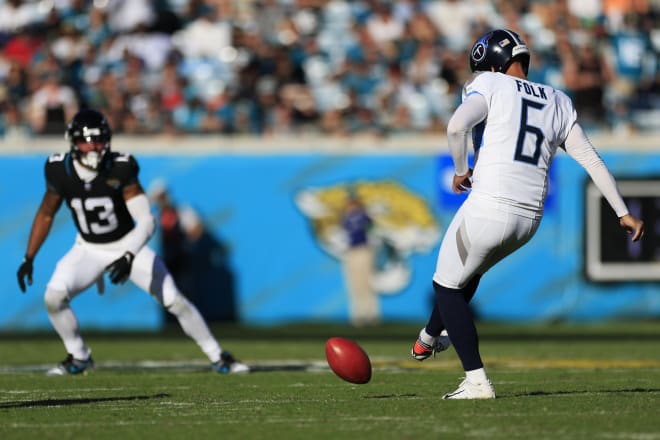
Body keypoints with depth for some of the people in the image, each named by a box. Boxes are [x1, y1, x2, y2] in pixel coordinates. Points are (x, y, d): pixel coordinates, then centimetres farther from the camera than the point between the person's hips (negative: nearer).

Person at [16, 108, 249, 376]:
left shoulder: (120, 169, -25)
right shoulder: (60, 171, -17)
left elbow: (146, 221, -27)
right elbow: (45, 215, 1)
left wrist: (129, 257, -41)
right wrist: (29, 258, -1)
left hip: (129, 245, -2)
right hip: (89, 250, 2)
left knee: (174, 301, -7)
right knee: (53, 297, -18)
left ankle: (217, 357, 10)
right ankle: (79, 358, 6)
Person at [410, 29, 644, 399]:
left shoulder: (491, 87, 0)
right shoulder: (558, 103, 16)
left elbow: (457, 125, -19)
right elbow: (592, 159, 14)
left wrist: (462, 170, -2)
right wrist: (624, 213, 17)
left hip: (488, 209, -6)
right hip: (529, 219, 6)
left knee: (448, 284, 11)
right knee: (469, 271, 33)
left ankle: (477, 380, -1)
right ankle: (431, 337, 53)